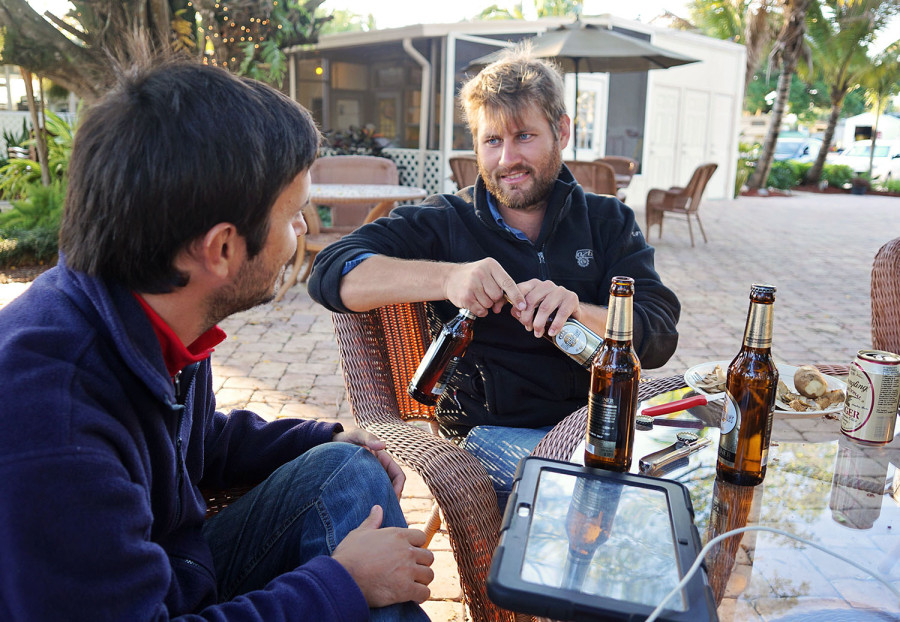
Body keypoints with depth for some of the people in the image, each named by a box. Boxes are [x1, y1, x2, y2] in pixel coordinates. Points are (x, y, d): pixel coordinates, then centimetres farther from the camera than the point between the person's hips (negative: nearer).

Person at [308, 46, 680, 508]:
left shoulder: (609, 222, 9)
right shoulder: (445, 223, 3)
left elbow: (659, 335, -3)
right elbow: (332, 275, -10)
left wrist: (578, 314, -25)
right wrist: (448, 278, -25)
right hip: (495, 430, -3)